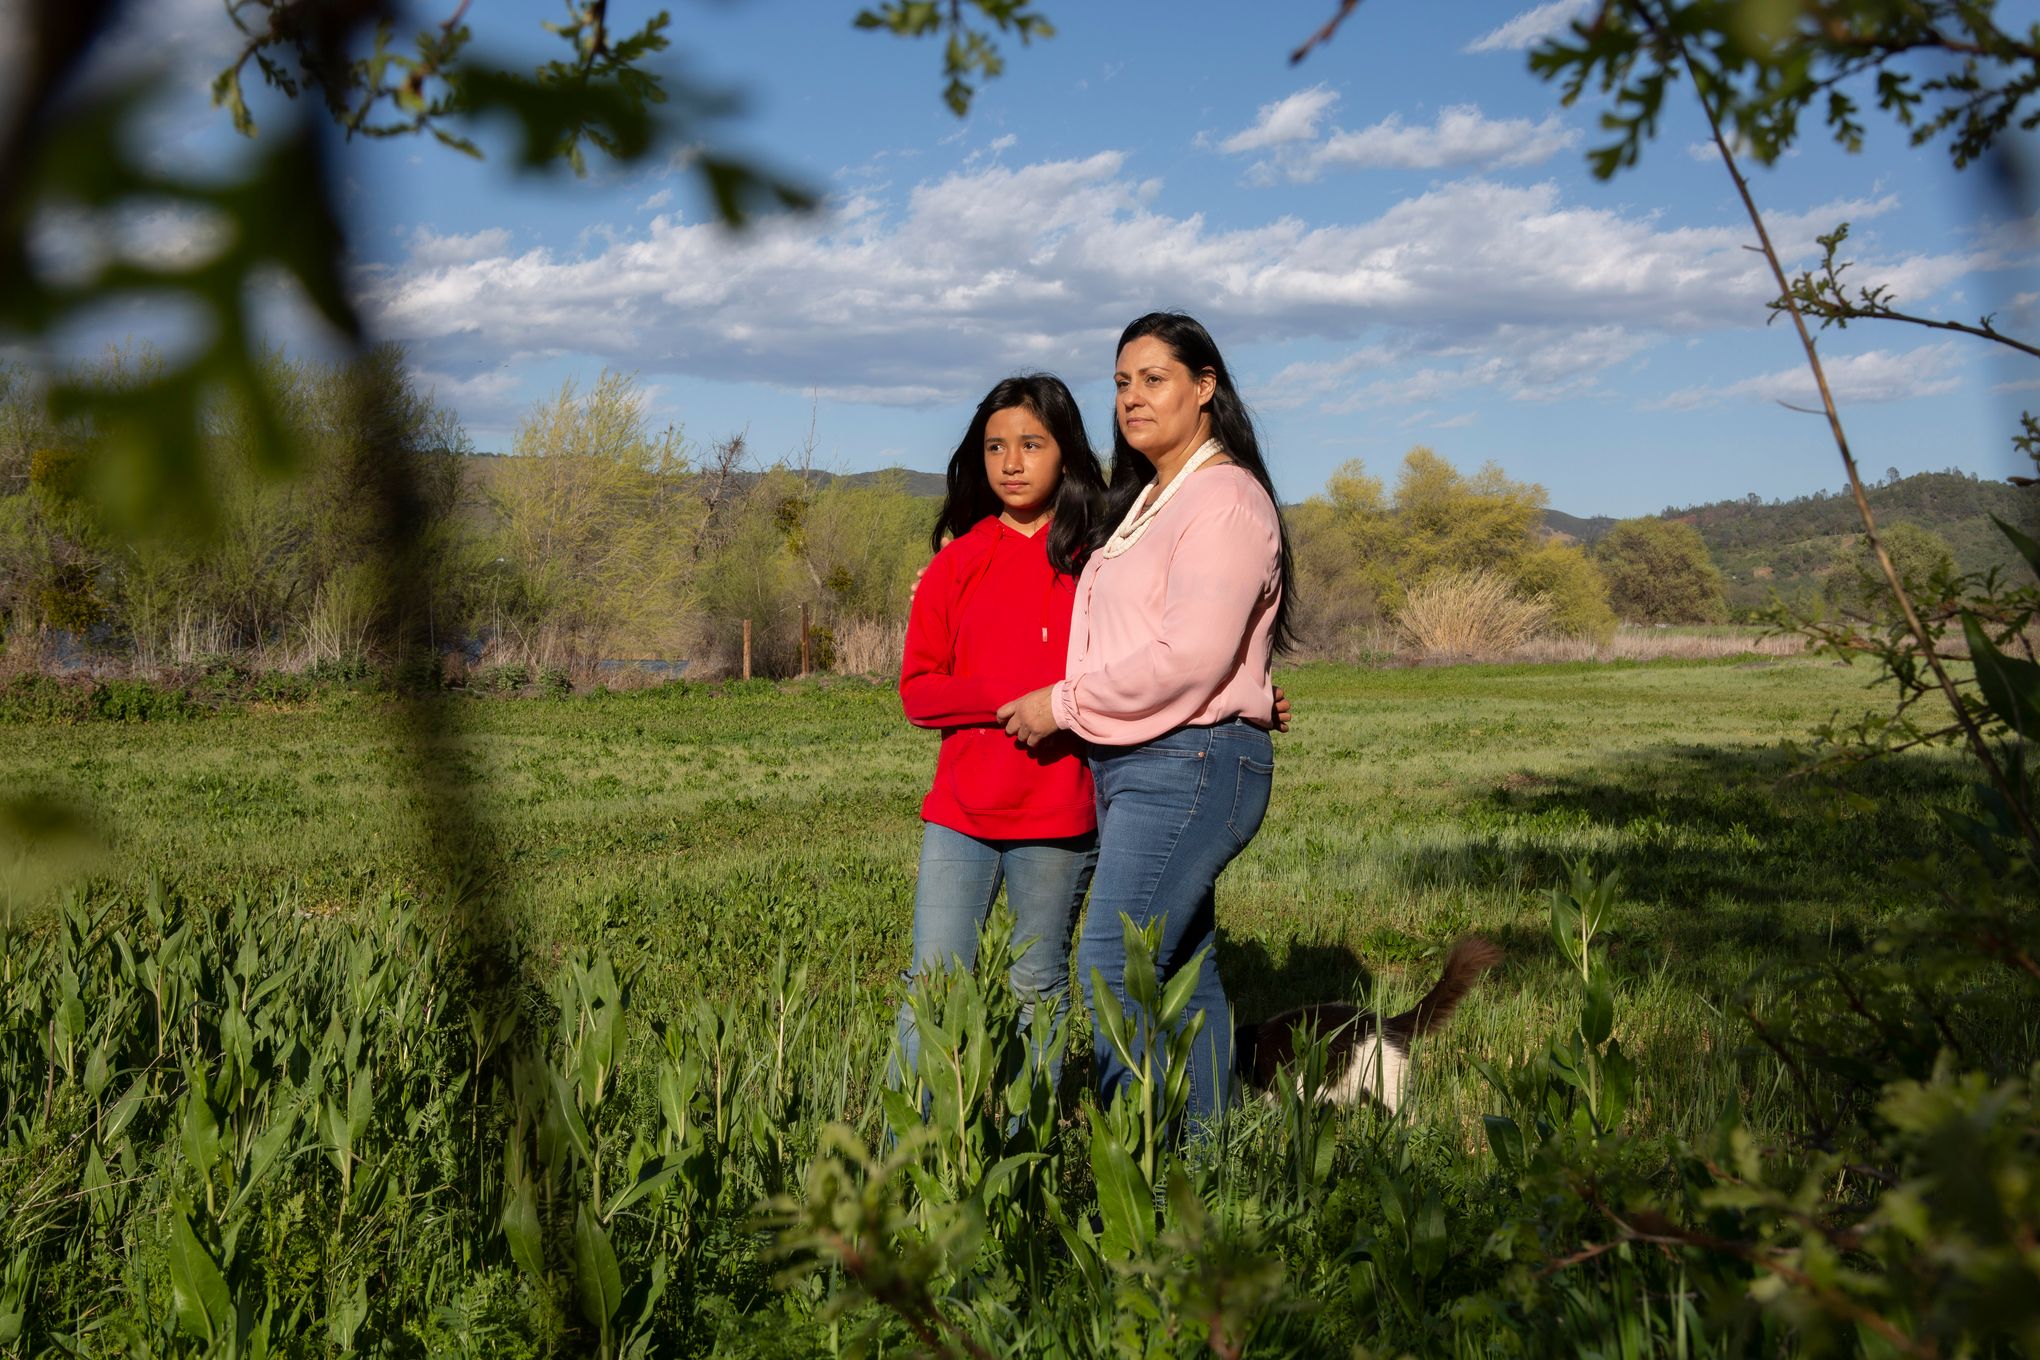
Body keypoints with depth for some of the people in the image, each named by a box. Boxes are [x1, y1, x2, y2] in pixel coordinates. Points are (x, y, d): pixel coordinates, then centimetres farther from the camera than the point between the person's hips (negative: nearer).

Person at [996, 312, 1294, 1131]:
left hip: (1192, 764, -9)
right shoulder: (1143, 502, 19)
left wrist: (1063, 704, -13)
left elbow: (1189, 659, -19)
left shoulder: (1225, 499, -10)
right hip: (1131, 767, 9)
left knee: (1112, 969, -13)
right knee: (1182, 971, 12)